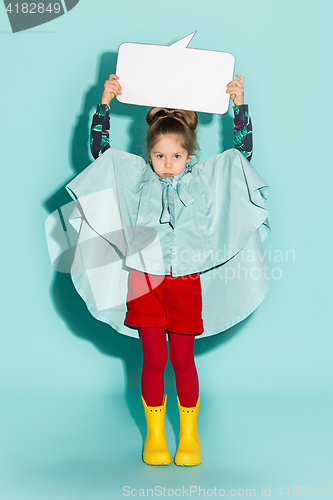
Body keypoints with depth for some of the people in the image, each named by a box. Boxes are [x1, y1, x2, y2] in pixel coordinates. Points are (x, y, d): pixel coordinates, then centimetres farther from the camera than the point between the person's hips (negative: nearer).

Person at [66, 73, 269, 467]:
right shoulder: (136, 175, 6)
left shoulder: (204, 179, 5)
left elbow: (243, 150, 6)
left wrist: (239, 105, -1)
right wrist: (105, 103, -1)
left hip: (185, 282, 0)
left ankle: (189, 434, 19)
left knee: (182, 359, 4)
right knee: (153, 359, 3)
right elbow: (99, 149, 7)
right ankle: (154, 434, 18)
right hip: (144, 279, 0)